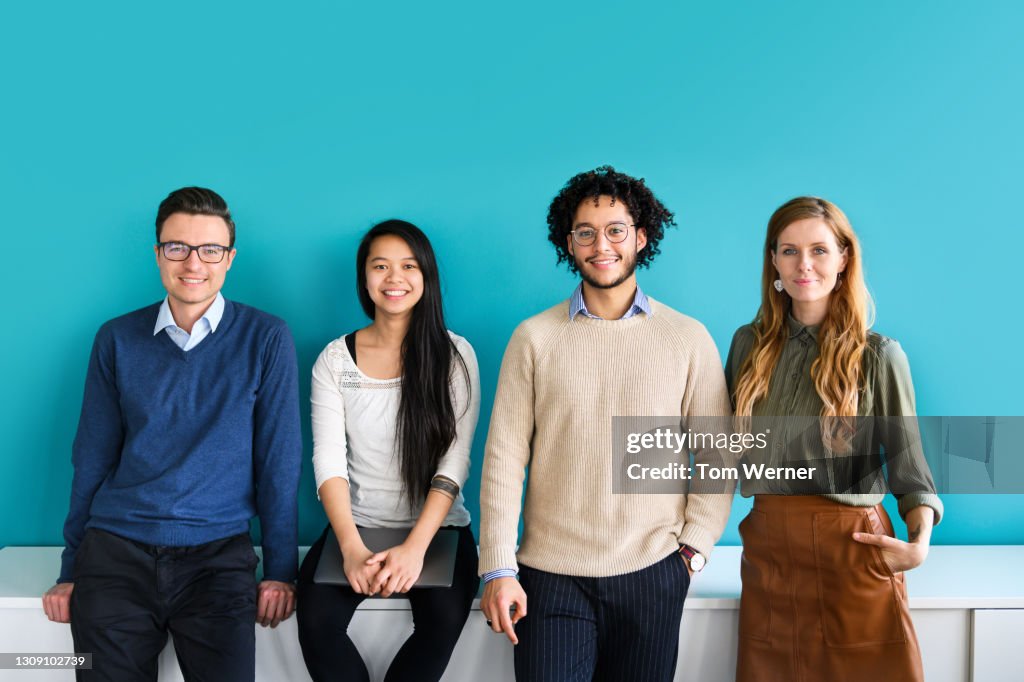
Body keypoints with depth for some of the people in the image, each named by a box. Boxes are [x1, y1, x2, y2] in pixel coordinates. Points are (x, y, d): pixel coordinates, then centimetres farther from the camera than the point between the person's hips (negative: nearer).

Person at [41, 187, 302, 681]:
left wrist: (280, 570, -4)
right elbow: (91, 460, 10)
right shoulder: (117, 339, 6)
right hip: (115, 548, 2)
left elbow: (279, 460, -1)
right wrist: (70, 571, 10)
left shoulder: (266, 338, -1)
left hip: (218, 552, -2)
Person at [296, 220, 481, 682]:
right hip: (358, 524, 1)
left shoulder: (454, 354, -2)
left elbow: (455, 461, -8)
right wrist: (351, 548, -20)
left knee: (445, 617, -30)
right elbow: (328, 459, -5)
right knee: (316, 619, -26)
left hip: (437, 527, -1)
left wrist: (415, 547, -21)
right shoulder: (335, 359, 3)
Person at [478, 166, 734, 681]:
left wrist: (695, 545, -4)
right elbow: (504, 457, -2)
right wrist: (498, 568, -6)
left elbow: (716, 453, 4)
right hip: (551, 574, 0)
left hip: (653, 574, 1)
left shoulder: (689, 338, 1)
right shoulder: (534, 338, 0)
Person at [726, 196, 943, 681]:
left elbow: (909, 468, -3)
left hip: (852, 550, -3)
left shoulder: (878, 356, -6)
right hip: (767, 550, 3)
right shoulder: (749, 344, 4)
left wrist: (919, 541, -20)